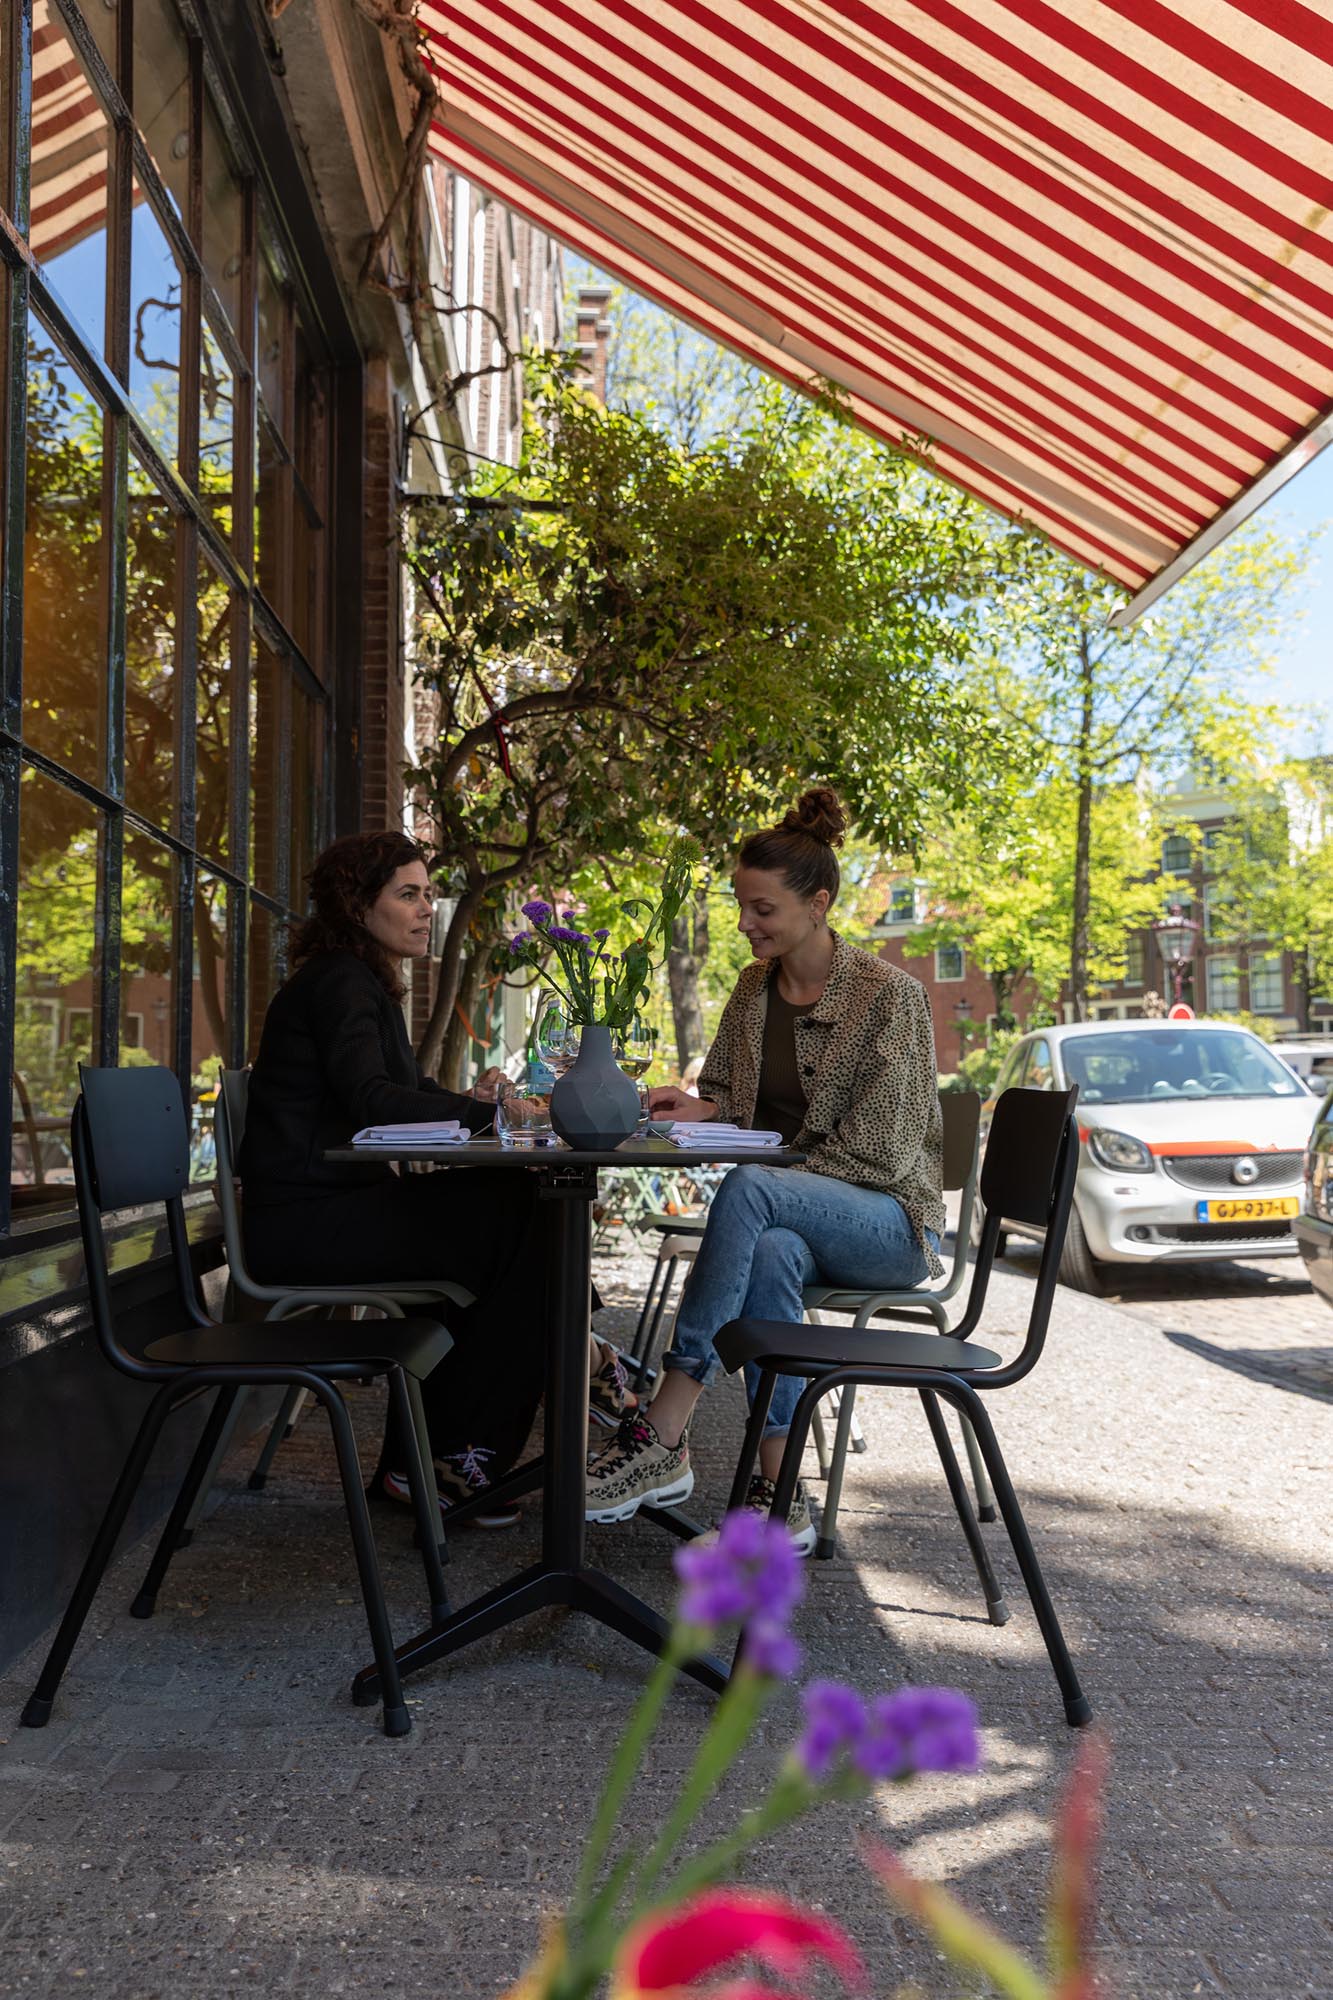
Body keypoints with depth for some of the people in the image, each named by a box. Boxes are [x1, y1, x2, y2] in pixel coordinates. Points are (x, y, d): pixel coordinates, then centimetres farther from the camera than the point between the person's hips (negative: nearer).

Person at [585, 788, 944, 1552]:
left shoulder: (890, 994, -9)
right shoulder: (756, 987, 10)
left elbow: (878, 1150, -13)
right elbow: (729, 1090, 22)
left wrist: (780, 1170, -15)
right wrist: (700, 1106, -1)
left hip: (890, 1222, -4)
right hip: (791, 1219, 4)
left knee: (749, 1189, -36)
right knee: (772, 1254, -37)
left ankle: (664, 1437, -37)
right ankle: (780, 1493, -33)